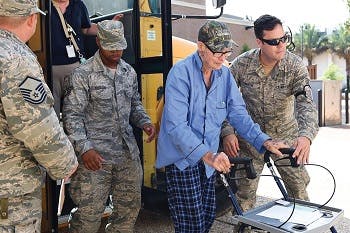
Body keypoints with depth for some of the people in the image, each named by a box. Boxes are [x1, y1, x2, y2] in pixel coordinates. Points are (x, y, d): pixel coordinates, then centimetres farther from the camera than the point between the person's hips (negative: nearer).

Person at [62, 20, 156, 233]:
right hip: (95, 156, -5)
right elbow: (72, 116, -10)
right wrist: (84, 149, -21)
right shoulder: (82, 75, -10)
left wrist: (144, 122, -1)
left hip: (128, 153, 6)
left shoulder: (129, 71, 8)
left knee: (131, 207, 16)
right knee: (89, 214, 2)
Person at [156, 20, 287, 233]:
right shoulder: (181, 73, -18)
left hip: (208, 158, 6)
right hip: (182, 157, -6)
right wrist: (206, 155, -35)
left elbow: (238, 114, 4)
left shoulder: (224, 74, 1)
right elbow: (176, 125, -26)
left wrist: (264, 141, -8)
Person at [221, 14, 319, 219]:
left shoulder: (295, 66, -16)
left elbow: (306, 103, -26)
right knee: (245, 190, 6)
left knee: (299, 186, 7)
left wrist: (306, 135, -44)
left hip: (285, 135, 1)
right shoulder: (242, 64, -15)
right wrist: (227, 132, -21)